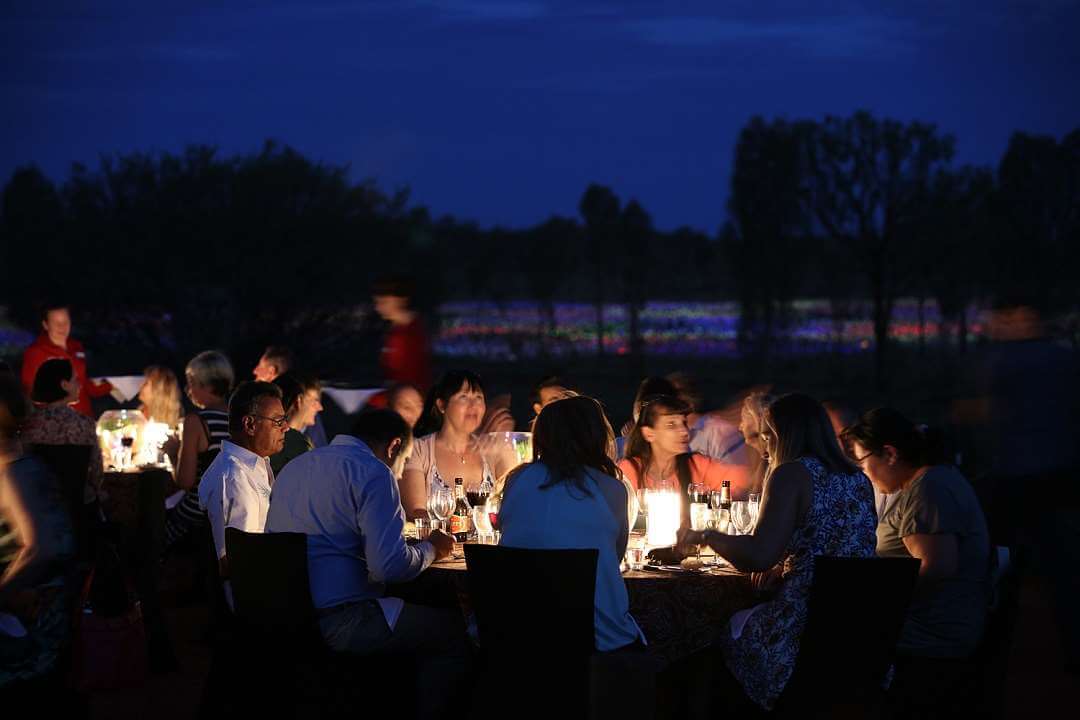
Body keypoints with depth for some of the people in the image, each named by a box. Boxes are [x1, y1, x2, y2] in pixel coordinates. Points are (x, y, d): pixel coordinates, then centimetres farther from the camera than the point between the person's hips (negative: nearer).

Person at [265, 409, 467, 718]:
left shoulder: (294, 466, 17)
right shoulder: (372, 472, -9)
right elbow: (391, 564, -18)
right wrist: (430, 548, 3)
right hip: (335, 621, -9)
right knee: (454, 630, -2)